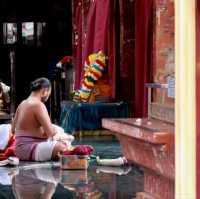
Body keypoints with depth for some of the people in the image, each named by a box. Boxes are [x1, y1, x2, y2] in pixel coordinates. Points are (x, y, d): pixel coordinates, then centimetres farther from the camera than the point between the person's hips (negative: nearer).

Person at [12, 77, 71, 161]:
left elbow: (13, 129, 19)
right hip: (29, 149, -10)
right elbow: (51, 131, -22)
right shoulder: (38, 105, -16)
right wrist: (54, 130, 2)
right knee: (62, 148, -27)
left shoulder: (22, 104, 11)